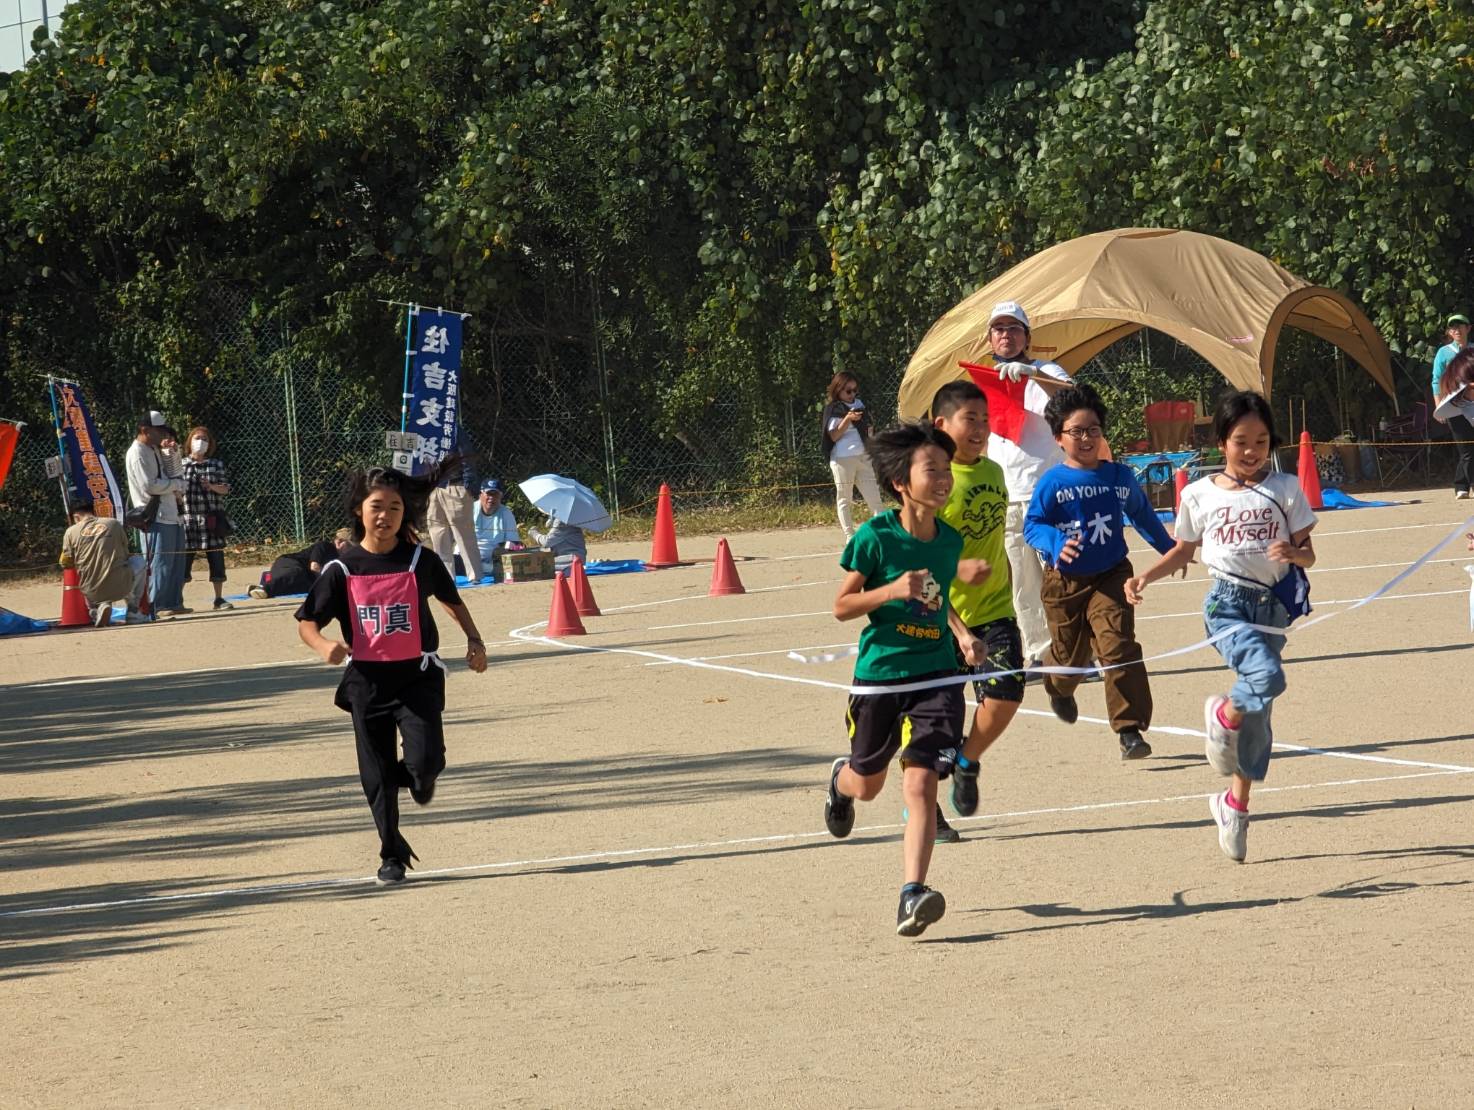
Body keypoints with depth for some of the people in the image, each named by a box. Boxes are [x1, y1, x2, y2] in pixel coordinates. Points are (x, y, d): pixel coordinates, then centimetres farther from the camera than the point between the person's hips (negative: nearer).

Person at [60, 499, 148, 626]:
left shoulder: (71, 532, 1)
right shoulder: (114, 524, 3)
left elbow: (66, 564, 8)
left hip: (92, 593, 1)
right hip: (120, 588, -1)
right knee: (138, 560, 31)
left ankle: (99, 606, 7)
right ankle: (133, 612, 24)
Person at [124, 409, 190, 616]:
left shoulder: (155, 450, 17)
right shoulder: (137, 453, -12)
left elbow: (172, 471, 23)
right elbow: (150, 486, -20)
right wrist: (176, 484, -9)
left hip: (171, 515, 10)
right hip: (155, 519, -10)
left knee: (177, 562, 11)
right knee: (160, 563, -9)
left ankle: (174, 602, 17)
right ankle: (157, 606, -6)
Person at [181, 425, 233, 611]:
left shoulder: (217, 465, 8)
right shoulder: (181, 464, 5)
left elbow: (225, 489, 6)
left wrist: (212, 486, -12)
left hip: (211, 518, 1)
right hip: (188, 517, -1)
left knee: (216, 557, 3)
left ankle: (219, 599, 12)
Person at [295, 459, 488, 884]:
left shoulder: (420, 561, -2)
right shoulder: (342, 568, -4)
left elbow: (451, 600, 16)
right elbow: (307, 622, 0)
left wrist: (474, 640, 7)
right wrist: (323, 645, -20)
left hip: (417, 676, -1)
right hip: (367, 679, 1)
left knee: (425, 761, -17)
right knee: (377, 775, 4)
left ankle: (417, 776, 21)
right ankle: (393, 853, 21)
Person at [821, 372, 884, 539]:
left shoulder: (858, 404, 15)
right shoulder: (834, 409, -3)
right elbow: (833, 436, -11)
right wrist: (848, 419, -21)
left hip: (863, 456, 6)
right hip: (843, 459, -6)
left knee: (873, 494, 1)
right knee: (844, 498, 2)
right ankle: (850, 535, 5)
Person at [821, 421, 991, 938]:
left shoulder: (950, 539, 1)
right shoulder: (875, 537, -13)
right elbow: (841, 606, -8)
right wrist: (893, 590, -23)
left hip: (935, 675, 2)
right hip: (879, 675, -2)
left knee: (920, 783, -14)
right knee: (867, 783, 18)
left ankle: (913, 895, -18)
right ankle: (840, 781, 55)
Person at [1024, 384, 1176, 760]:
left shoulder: (1120, 477, 1)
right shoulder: (1052, 482, -10)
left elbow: (1142, 514, 18)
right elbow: (1032, 526, -12)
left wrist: (1169, 549, 28)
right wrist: (1056, 543, -32)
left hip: (1110, 576, 1)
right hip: (1065, 581, -1)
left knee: (1118, 647, -15)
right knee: (1069, 653, 13)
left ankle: (1130, 729, -13)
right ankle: (1059, 688, 51)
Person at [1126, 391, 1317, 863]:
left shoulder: (1285, 491, 4)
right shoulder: (1200, 495, 4)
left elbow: (1308, 554, 5)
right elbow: (1184, 550, 19)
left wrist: (1292, 552, -18)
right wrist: (1145, 578, 5)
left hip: (1272, 606, 2)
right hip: (1227, 603, -2)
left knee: (1257, 714, 8)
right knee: (1266, 675, -30)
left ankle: (1236, 804, 25)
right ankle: (1224, 714, 2)